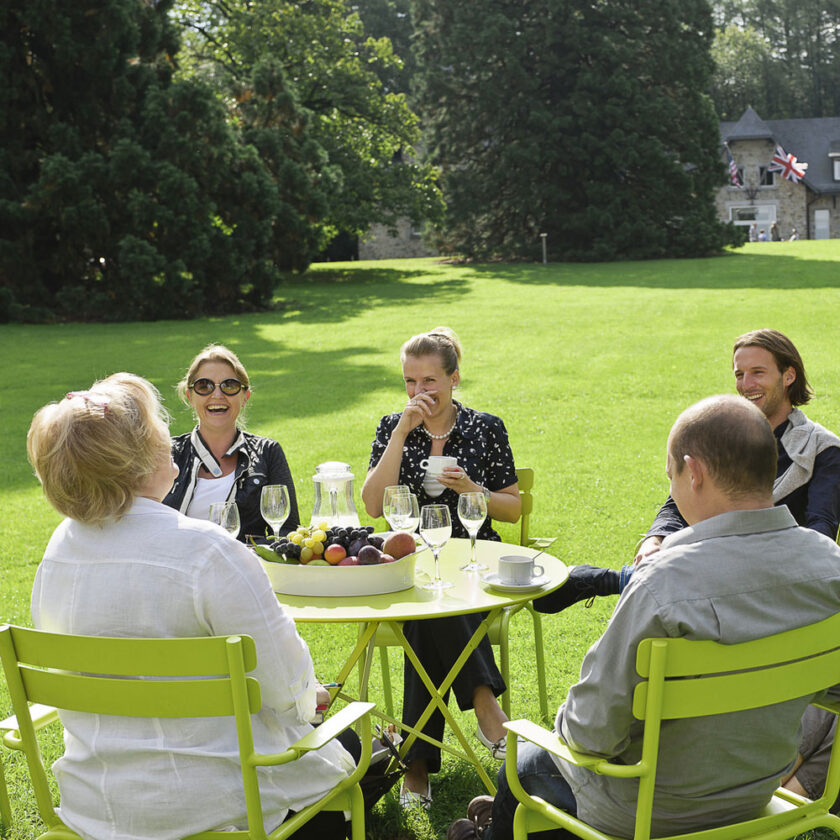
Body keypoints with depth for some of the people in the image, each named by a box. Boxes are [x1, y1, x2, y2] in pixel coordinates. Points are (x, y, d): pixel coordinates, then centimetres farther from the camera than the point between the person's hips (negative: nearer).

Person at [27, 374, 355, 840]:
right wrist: (306, 694, 5)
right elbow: (282, 682, -21)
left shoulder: (58, 548, -2)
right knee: (349, 746, 20)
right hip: (203, 802, -7)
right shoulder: (205, 550, -26)